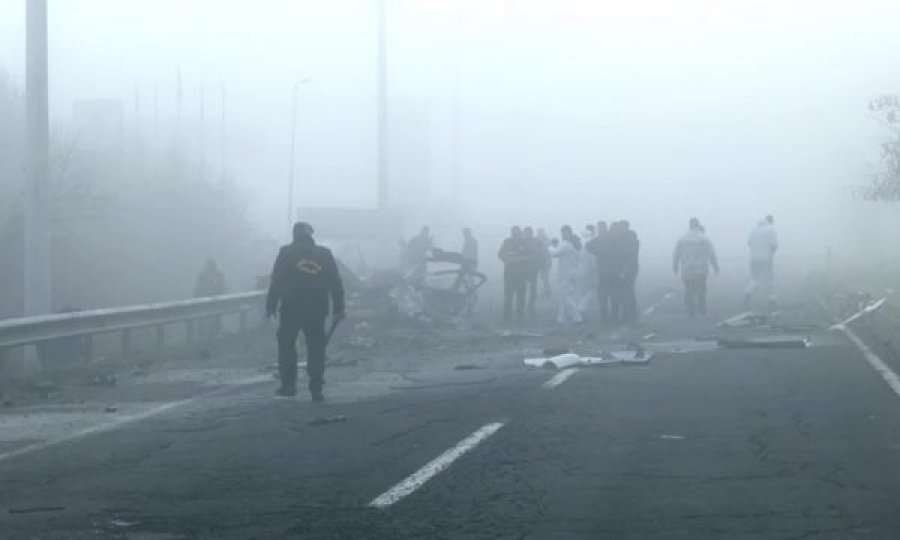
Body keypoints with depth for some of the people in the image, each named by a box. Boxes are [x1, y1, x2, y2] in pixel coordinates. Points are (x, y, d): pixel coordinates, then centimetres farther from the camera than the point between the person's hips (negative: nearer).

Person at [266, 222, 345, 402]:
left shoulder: (286, 252, 0)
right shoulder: (325, 254, 8)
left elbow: (276, 281, -3)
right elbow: (336, 284, 8)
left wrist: (271, 306, 0)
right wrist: (338, 309, 11)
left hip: (291, 308, -2)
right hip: (317, 310, 2)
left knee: (286, 345, 11)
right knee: (316, 349, 5)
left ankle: (288, 385, 8)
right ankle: (316, 390, 1)